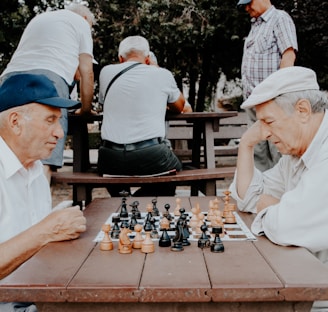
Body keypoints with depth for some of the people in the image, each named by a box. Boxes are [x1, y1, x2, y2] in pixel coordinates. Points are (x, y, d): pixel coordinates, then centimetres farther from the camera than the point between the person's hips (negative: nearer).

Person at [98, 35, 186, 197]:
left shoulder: (106, 72, 8)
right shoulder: (163, 74, 4)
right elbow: (178, 108, 21)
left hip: (111, 160, 3)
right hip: (151, 157, -2)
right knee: (175, 168, 30)